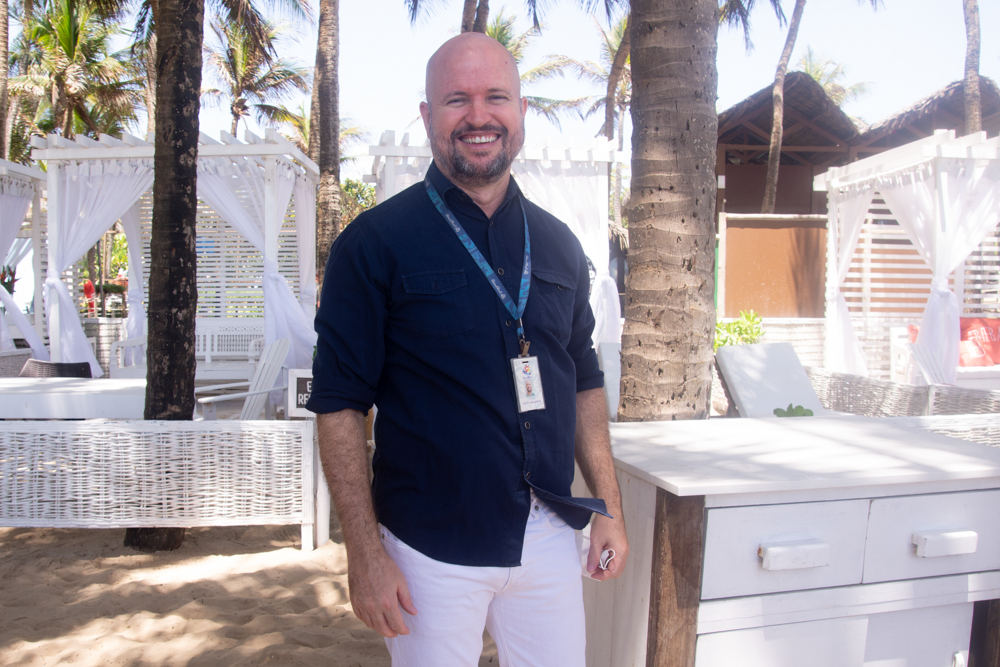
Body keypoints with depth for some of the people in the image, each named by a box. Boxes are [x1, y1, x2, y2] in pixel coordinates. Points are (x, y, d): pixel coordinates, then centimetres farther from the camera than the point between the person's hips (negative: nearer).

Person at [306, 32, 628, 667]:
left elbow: (584, 383, 12)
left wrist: (610, 506, 7)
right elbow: (340, 405, -10)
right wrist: (365, 553, -13)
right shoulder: (373, 244, -9)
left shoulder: (559, 245, 6)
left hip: (549, 539, 5)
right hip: (429, 549, -4)